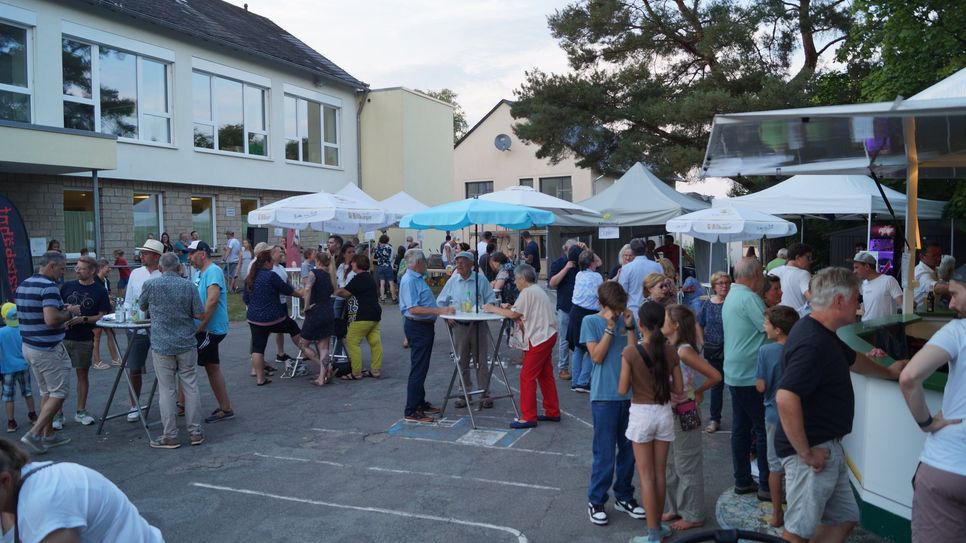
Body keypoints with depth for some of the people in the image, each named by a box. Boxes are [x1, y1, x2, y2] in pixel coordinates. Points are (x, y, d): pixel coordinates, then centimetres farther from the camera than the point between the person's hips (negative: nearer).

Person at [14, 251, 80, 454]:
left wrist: (62, 314, 15)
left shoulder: (23, 285, 12)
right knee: (59, 393, -1)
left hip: (29, 346, 9)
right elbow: (50, 319, -29)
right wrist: (69, 313, -12)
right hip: (48, 349, -9)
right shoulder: (49, 287, -19)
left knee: (46, 391, 17)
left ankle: (47, 434, 22)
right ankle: (35, 433, -5)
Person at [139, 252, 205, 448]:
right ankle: (195, 432, 13)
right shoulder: (189, 286, -4)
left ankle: (170, 436, 9)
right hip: (187, 344, 1)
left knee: (167, 391, 4)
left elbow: (142, 307, 13)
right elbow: (200, 314, -3)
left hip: (162, 345, -1)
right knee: (191, 388, 8)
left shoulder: (150, 285, -5)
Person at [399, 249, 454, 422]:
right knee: (418, 369, -6)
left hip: (425, 326, 10)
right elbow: (413, 309, -25)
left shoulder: (417, 278, 13)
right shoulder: (409, 281, -18)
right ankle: (411, 411, -1)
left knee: (421, 368, 17)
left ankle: (420, 403, 28)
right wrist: (439, 311, -26)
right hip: (417, 327, -10)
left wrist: (443, 310, 17)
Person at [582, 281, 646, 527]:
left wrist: (629, 327, -9)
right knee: (605, 453, 0)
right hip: (604, 396, -4)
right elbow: (597, 356, -13)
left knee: (629, 449, 13)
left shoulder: (627, 319, 6)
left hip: (629, 394, 4)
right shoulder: (591, 322, -3)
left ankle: (624, 496, 29)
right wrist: (610, 328, -15)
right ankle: (596, 500, 14)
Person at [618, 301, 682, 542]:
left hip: (641, 414, -4)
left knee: (646, 476, 5)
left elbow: (622, 389, -11)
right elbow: (678, 388, 1)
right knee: (660, 473, 16)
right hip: (664, 413, 4)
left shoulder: (630, 352, -15)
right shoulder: (670, 351, -4)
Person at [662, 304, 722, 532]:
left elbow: (715, 376, -18)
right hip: (670, 413, 8)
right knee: (672, 465, 19)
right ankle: (676, 508, 34)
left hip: (684, 414, -8)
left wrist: (697, 392, -5)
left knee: (687, 466, 6)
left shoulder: (684, 351, -21)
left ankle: (693, 515, 21)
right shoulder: (667, 347, 3)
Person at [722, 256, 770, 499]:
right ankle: (767, 486, 4)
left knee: (741, 429, 13)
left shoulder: (731, 297, 14)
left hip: (734, 374, 10)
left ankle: (742, 481, 20)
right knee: (765, 430, -2)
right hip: (751, 376, -10)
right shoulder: (749, 298, -17)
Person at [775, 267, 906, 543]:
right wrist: (806, 453, -26)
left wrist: (888, 372, 45)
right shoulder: (812, 344, -25)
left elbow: (852, 359, 31)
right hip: (813, 450, -10)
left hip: (828, 448, 11)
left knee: (844, 518, 19)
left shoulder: (821, 333, 10)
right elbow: (785, 398, -35)